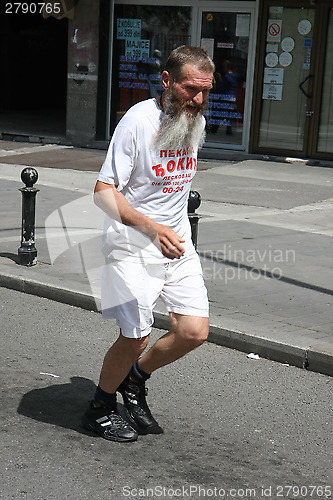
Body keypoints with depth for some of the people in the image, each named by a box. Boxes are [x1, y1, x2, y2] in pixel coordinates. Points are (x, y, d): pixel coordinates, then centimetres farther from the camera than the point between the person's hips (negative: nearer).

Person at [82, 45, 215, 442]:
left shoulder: (196, 122, 5)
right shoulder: (138, 121, -18)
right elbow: (103, 193, -21)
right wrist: (152, 228, -33)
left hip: (177, 243, 7)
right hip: (131, 245, -6)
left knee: (194, 332, -1)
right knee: (136, 337, -3)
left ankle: (135, 378, 27)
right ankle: (99, 410, 23)